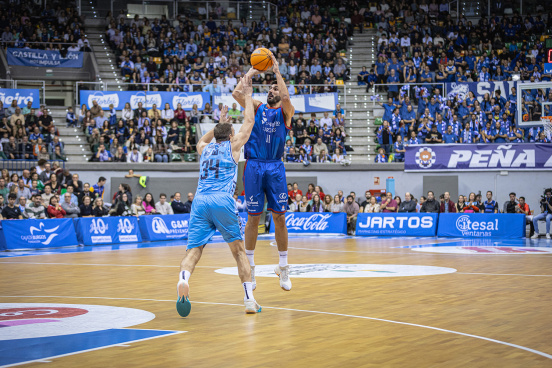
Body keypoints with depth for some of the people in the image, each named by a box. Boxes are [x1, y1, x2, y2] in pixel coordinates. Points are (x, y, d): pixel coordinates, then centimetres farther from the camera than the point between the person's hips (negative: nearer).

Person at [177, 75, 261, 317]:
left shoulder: (205, 149, 25)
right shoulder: (232, 146, 14)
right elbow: (249, 122, 24)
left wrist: (220, 124, 58)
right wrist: (247, 96, 33)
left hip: (200, 200, 3)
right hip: (223, 200, -3)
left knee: (194, 249, -5)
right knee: (239, 250, 8)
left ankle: (183, 279, -38)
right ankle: (249, 300, 1)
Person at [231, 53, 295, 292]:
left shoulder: (285, 111, 8)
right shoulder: (256, 108, 10)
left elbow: (286, 97, -15)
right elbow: (236, 93, -6)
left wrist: (276, 71, -10)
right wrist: (251, 73, 0)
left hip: (275, 167, 0)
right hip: (254, 166, 0)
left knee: (279, 217, 1)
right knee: (253, 217, 2)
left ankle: (283, 268, 11)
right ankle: (249, 267, 10)